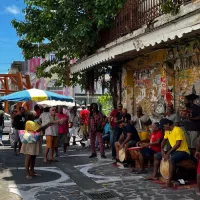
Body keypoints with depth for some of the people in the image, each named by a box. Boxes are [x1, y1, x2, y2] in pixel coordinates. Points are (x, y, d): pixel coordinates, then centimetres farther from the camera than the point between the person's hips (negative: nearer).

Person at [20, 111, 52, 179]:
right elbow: (38, 129, -25)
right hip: (30, 142, -9)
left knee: (33, 157, 13)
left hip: (34, 142, 9)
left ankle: (32, 171, 21)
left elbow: (40, 128, 15)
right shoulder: (29, 122, -16)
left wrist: (47, 125, 1)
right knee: (29, 157, -4)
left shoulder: (34, 122, 15)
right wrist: (46, 125, -21)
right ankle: (27, 173, 1)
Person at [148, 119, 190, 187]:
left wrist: (168, 153, -26)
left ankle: (169, 181, -35)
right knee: (156, 156, 9)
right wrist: (162, 149, 2)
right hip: (174, 150, 9)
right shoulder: (167, 131, 7)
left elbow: (178, 144, -27)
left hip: (183, 152, -9)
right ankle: (154, 176, 13)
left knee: (171, 159, -38)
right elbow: (164, 140, 20)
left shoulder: (178, 130, -20)